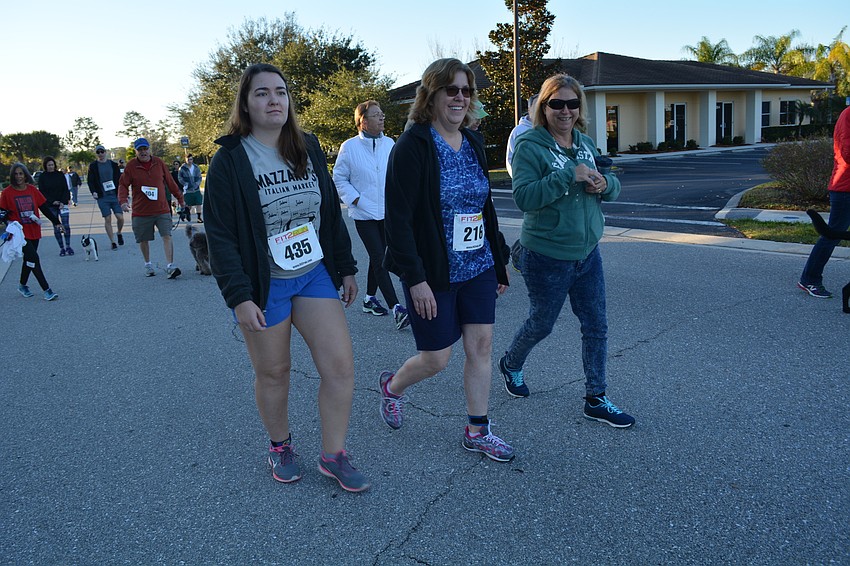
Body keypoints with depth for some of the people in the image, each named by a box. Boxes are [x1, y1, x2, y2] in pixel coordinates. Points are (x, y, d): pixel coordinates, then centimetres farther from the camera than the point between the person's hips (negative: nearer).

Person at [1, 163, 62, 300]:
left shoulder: (32, 190, 5)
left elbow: (45, 208, 7)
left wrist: (56, 222, 4)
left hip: (34, 231, 5)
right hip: (20, 232, -5)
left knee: (29, 259, 15)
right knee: (33, 258, -13)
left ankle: (22, 286, 35)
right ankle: (46, 290, -12)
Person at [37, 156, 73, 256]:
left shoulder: (60, 175, 4)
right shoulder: (42, 177, 2)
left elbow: (66, 189, 2)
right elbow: (42, 192, 1)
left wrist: (63, 202, -10)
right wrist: (53, 201, -11)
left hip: (62, 204, 0)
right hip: (51, 206, 0)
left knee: (66, 225, -7)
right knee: (56, 227, 1)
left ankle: (68, 246, 3)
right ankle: (61, 247, 6)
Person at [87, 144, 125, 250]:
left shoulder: (113, 164, 7)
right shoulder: (93, 166, 4)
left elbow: (120, 179, 9)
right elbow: (90, 181, 3)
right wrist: (93, 192, -13)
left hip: (115, 195, 1)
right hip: (102, 197, -1)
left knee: (120, 218, -6)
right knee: (107, 219, -2)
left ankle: (119, 233, 24)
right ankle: (112, 242, 6)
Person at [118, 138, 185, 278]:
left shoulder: (159, 162, 5)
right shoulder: (131, 166, -1)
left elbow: (169, 181, 14)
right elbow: (123, 185, 0)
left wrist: (179, 197, 20)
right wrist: (123, 201, -15)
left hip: (162, 209, 1)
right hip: (141, 211, 0)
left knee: (167, 236, -11)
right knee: (143, 240, 9)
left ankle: (170, 266, -13)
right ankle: (148, 264, 28)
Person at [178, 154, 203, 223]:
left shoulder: (196, 168, 3)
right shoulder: (182, 168, -5)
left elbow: (199, 177, 7)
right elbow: (180, 178, -1)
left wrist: (197, 183, -10)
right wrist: (186, 184, -12)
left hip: (196, 189, 2)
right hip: (187, 190, -2)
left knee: (198, 203, -6)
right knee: (189, 205, 8)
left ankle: (199, 217, -2)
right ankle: (188, 214, 36)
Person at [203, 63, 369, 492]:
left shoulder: (308, 149, 7)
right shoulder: (229, 161, -8)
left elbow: (332, 213, 12)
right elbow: (220, 236, -10)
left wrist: (345, 267, 11)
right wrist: (239, 297, -17)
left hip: (315, 275, 4)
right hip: (264, 286, -4)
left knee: (340, 364, -3)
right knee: (273, 372, 8)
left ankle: (333, 455, 14)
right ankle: (280, 447, 34)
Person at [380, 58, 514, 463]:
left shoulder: (473, 143, 9)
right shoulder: (413, 145, -13)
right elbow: (397, 217, -17)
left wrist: (499, 263, 15)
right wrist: (415, 278, -21)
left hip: (477, 267, 6)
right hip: (434, 274, -6)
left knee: (481, 346, 7)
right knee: (436, 358, 4)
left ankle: (477, 431, 23)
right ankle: (392, 386, 36)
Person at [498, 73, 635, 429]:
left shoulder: (586, 144, 7)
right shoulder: (530, 145, -13)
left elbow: (612, 188, 14)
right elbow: (523, 197, -25)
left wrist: (604, 184, -9)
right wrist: (569, 175, -28)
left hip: (588, 252, 6)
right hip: (547, 257, -6)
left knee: (596, 327, 8)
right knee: (541, 325, 12)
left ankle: (595, 399, 22)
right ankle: (510, 365, 42)